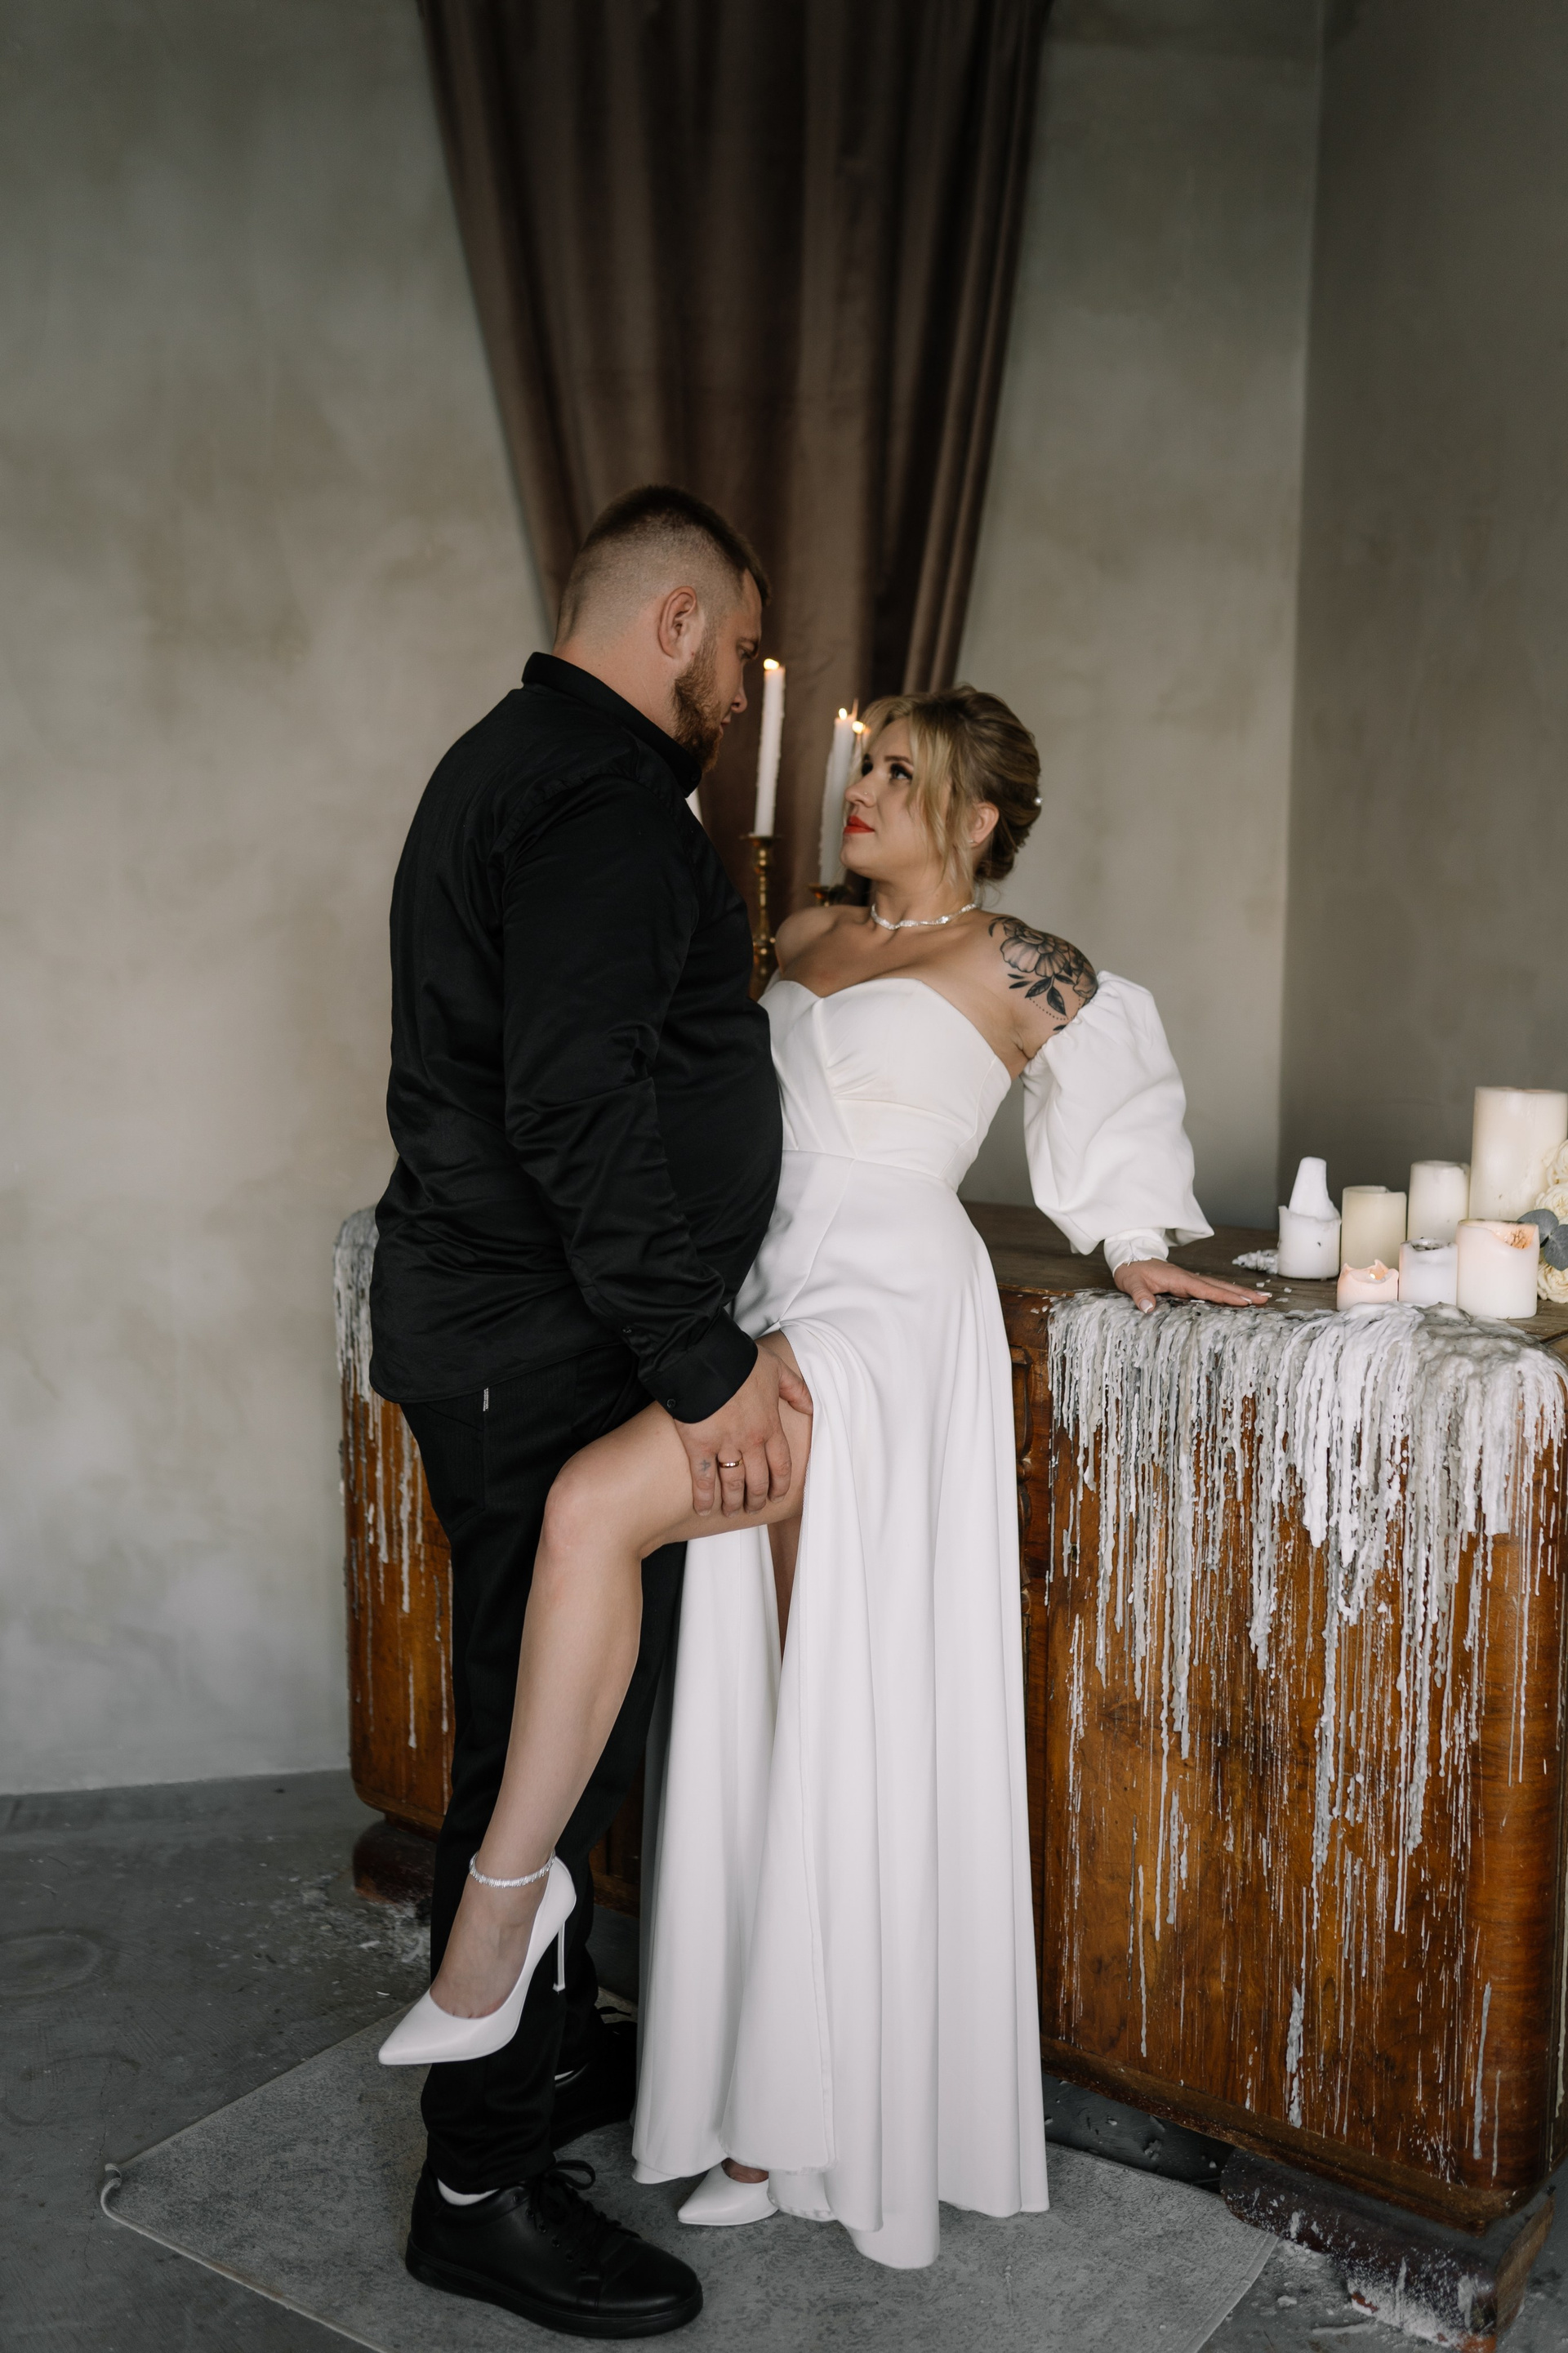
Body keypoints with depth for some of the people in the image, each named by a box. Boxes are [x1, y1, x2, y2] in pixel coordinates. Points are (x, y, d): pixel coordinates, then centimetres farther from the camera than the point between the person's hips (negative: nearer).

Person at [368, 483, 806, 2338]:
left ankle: (553, 2051, 38)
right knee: (552, 1741, -2)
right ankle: (485, 2187, 14)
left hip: (500, 1330, 11)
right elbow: (581, 1109, -27)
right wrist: (703, 1357, -22)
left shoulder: (511, 765, 18)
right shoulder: (601, 797, -17)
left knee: (551, 1724, 21)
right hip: (553, 1353, -11)